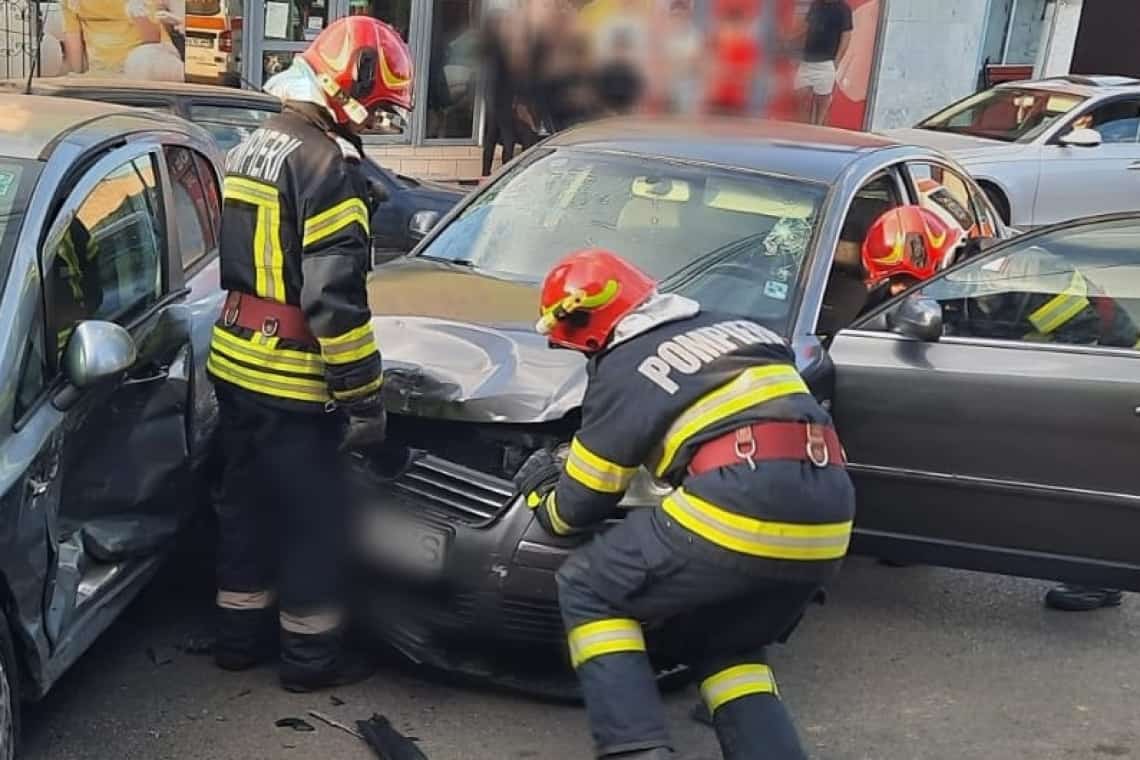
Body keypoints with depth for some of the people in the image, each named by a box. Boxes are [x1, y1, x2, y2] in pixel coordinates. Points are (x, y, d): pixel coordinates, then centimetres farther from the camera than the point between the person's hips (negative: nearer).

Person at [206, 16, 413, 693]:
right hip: (293, 383, -9)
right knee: (313, 517, 4)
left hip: (236, 364, 9)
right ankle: (311, 654, 16)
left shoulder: (252, 149, 12)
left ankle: (242, 634, 31)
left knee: (248, 503, 19)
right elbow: (335, 299, -22)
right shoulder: (327, 165, -18)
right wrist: (363, 396, -18)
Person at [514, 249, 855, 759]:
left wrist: (540, 491, 35)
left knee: (590, 592, 12)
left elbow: (577, 509, 13)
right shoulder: (735, 327, 25)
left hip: (741, 512, -7)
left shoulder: (623, 371, 7)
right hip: (826, 526, 7)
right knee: (722, 644, 29)